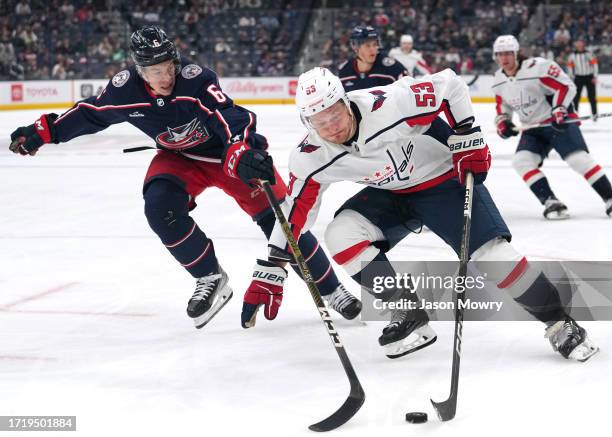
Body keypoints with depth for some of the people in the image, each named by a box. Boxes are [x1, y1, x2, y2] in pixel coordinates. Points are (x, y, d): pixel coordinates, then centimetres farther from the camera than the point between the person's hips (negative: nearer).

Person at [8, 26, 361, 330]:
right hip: (179, 157, 4)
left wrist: (244, 155, -63)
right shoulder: (125, 90, -19)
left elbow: (231, 118, -45)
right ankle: (211, 279, -7)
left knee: (279, 216, -11)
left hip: (229, 151, -3)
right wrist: (42, 132, 2)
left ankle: (331, 290, 7)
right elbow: (90, 113, 0)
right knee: (159, 206, -26)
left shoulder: (196, 79, -33)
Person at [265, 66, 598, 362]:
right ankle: (410, 317, -6)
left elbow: (449, 85, -22)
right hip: (390, 194, 5)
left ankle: (558, 322, 1)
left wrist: (467, 138, -19)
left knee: (490, 253, -18)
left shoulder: (390, 105, -34)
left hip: (444, 176, -4)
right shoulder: (310, 159, -19)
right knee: (341, 236, -19)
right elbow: (294, 211, -7)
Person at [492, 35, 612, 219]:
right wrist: (502, 121, -1)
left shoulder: (538, 67, -20)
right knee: (521, 161, -14)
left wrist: (559, 110, -29)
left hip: (559, 122, -7)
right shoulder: (498, 79, 3)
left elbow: (566, 86, -19)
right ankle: (551, 203, -13)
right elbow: (502, 104, 18)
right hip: (532, 129, 7)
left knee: (578, 159, -18)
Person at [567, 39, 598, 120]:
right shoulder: (572, 55, 2)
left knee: (592, 96, 2)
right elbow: (570, 66, 8)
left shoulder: (589, 54, -5)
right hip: (578, 77, 2)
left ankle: (594, 114, 9)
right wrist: (572, 77, 4)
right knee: (576, 96, 0)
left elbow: (594, 64, -5)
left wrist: (595, 77, -8)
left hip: (589, 77, -2)